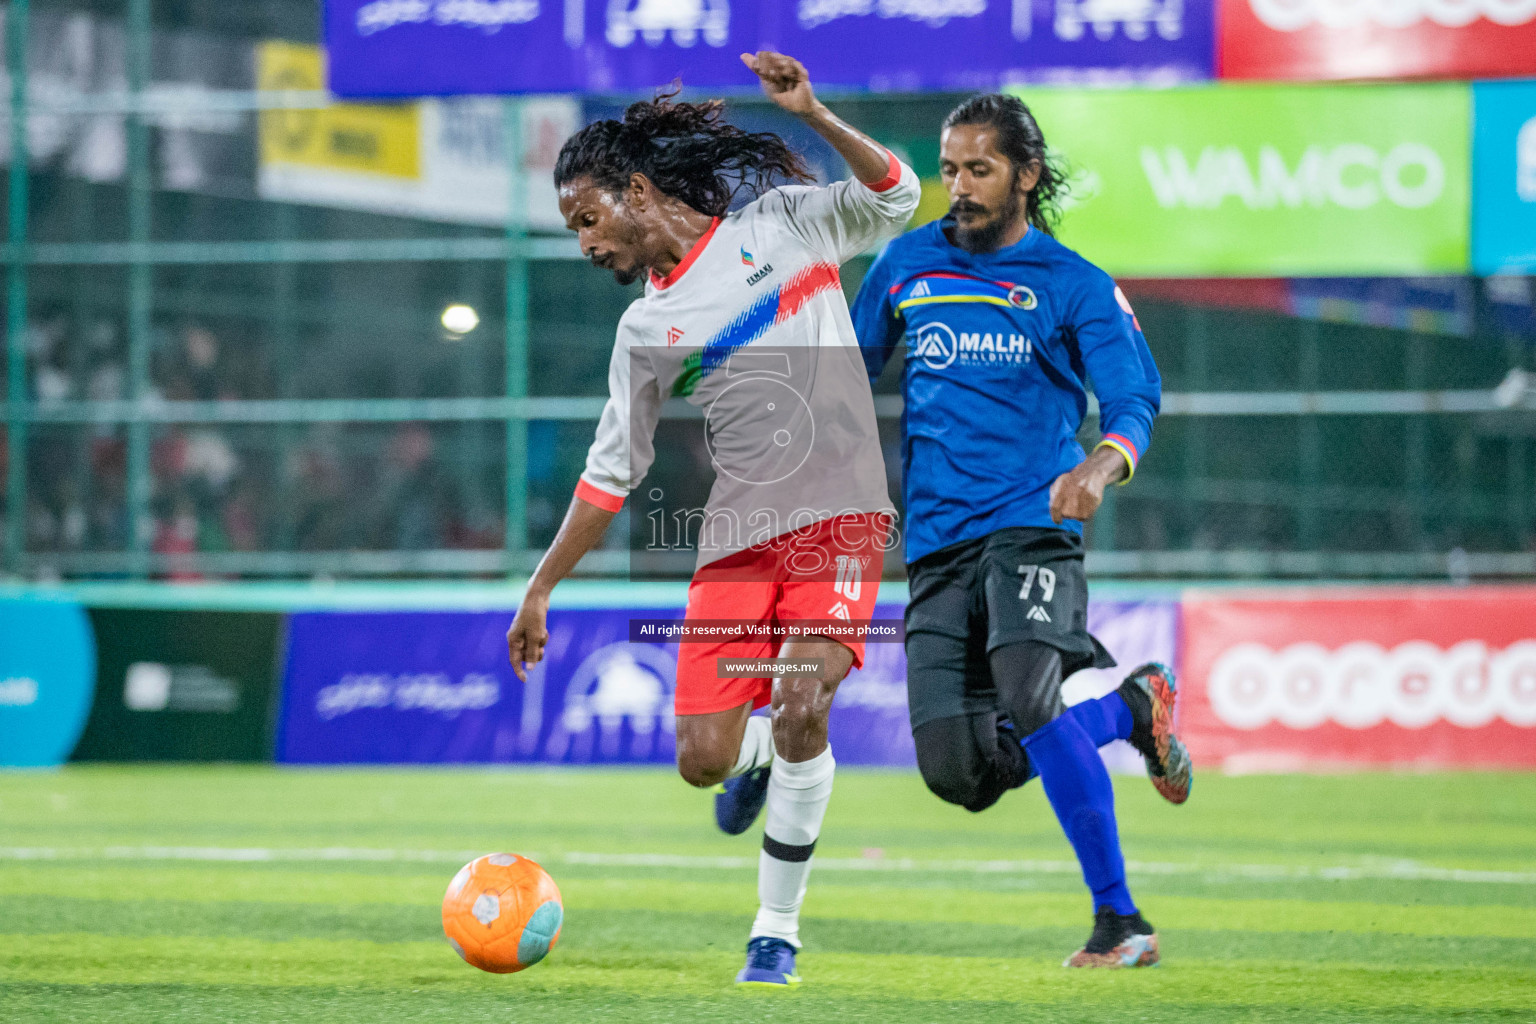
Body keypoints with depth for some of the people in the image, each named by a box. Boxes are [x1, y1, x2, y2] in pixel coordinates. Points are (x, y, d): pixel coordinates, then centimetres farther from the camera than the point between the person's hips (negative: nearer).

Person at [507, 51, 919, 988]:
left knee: (801, 708, -22)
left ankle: (778, 931, -7)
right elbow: (610, 473, 18)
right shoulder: (646, 329, 14)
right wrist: (541, 590, 16)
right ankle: (758, 754, 34)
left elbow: (894, 198, -3)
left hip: (839, 518, -4)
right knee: (702, 763, -5)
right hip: (738, 535, 4)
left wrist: (813, 114, -15)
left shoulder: (779, 224, 8)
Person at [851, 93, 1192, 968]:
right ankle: (1127, 706, 18)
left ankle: (1121, 920, -19)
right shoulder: (907, 264, 14)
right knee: (959, 771, -9)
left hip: (1031, 525, -4)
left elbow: (1134, 397, -7)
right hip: (937, 546, 4)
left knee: (1028, 705, -30)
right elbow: (852, 370, 26)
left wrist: (1103, 466, -28)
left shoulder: (1073, 285, 3)